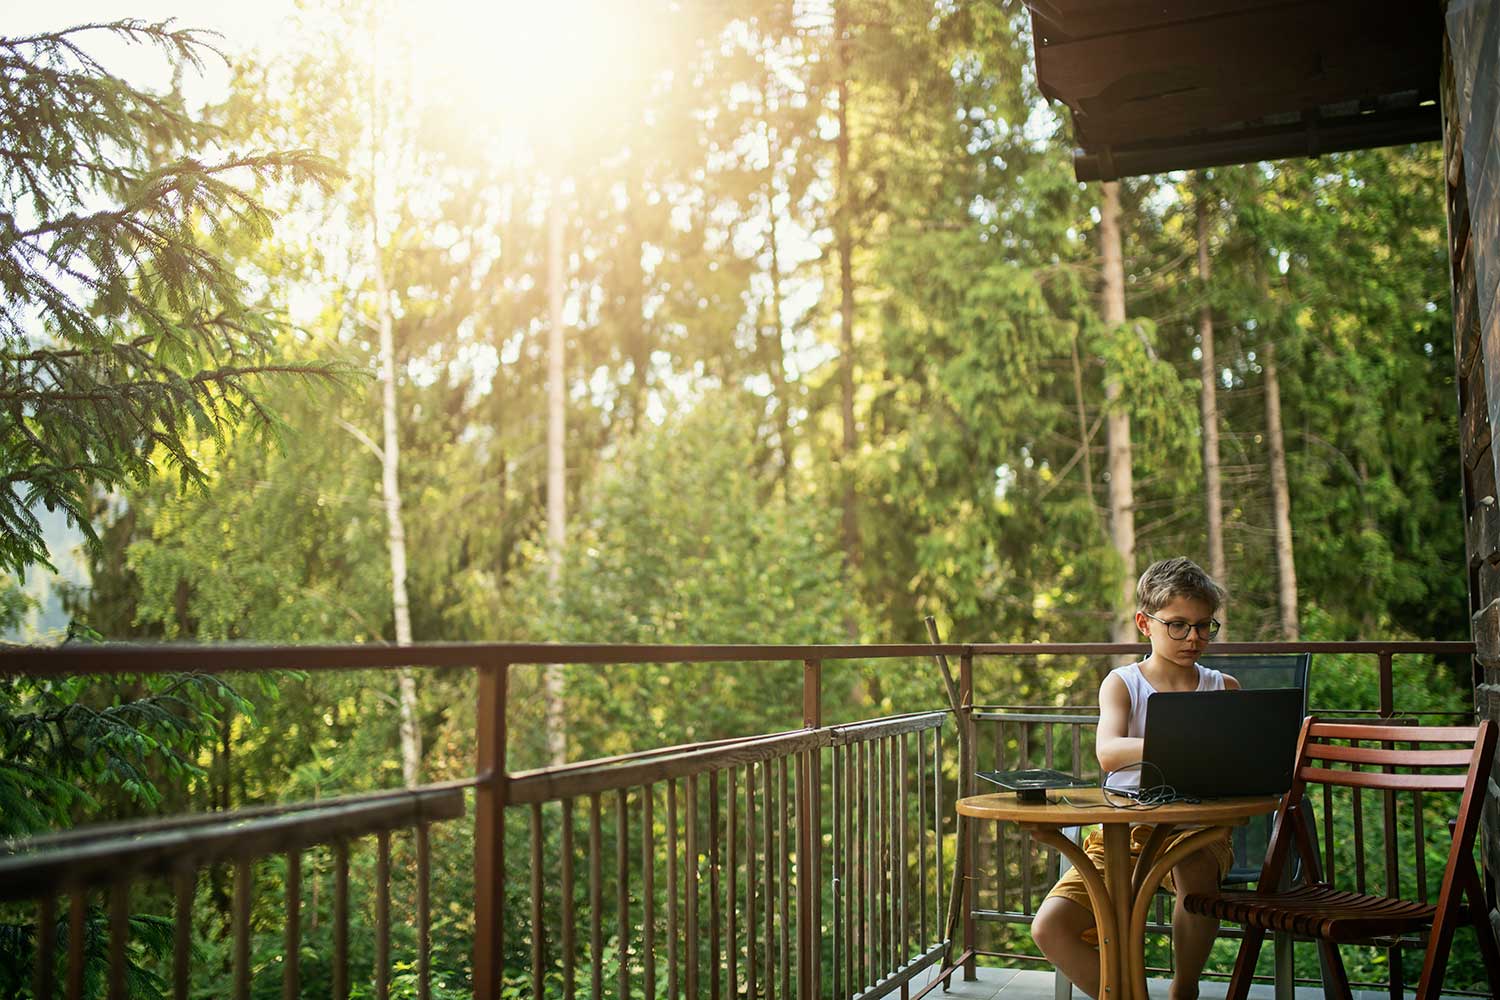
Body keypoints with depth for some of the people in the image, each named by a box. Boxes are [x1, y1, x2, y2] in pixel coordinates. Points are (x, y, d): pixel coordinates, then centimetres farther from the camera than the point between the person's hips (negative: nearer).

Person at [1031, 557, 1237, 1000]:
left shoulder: (1224, 689, 9)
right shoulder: (1122, 683, 2)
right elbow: (1107, 753, -18)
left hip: (1196, 829, 0)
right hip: (1122, 831, 0)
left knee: (1194, 864, -38)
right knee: (1050, 928, -20)